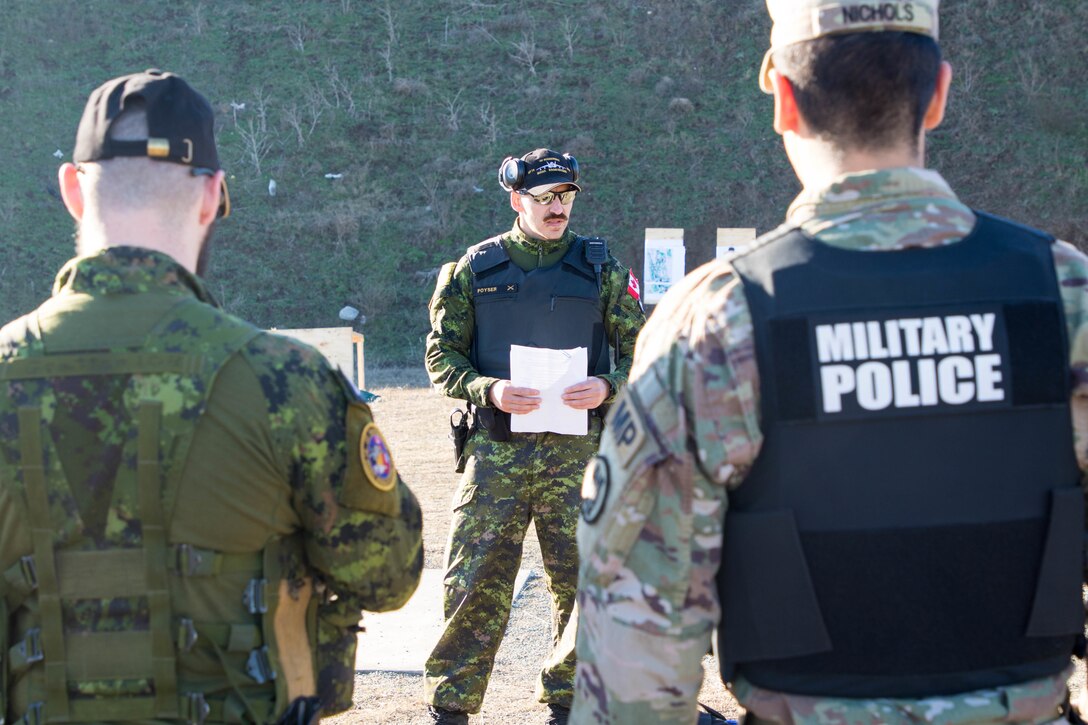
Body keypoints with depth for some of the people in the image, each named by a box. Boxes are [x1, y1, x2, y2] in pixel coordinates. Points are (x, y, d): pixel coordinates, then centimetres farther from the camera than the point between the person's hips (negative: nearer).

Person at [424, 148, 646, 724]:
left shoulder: (600, 269, 7)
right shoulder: (474, 269, 5)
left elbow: (640, 347, 8)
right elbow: (441, 354, 5)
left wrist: (607, 386, -12)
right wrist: (488, 390, -12)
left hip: (576, 451, 1)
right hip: (495, 449, -1)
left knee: (581, 581, 6)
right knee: (474, 584, -1)